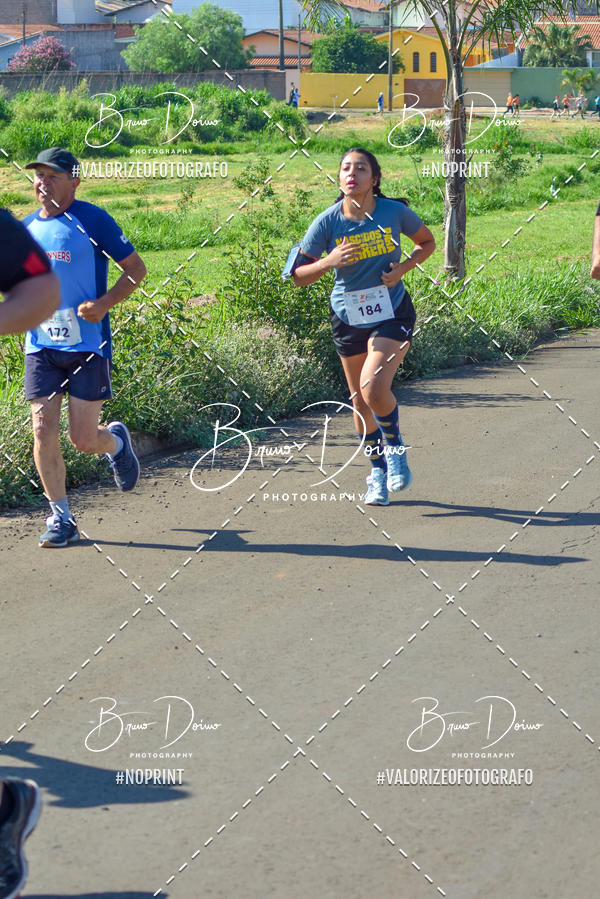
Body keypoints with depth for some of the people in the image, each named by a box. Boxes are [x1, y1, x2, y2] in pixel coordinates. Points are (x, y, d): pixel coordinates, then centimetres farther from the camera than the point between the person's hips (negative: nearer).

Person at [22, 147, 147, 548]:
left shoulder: (92, 220, -6)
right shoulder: (26, 228, 10)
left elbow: (136, 268, -3)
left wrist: (105, 303, -17)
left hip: (87, 344, -4)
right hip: (40, 345, 4)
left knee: (83, 438, -2)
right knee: (43, 431, -4)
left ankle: (117, 442, 34)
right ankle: (60, 518, 8)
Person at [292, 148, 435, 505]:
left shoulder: (395, 212, -11)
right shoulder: (328, 222, -10)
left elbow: (427, 242, 8)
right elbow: (299, 275, -5)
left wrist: (404, 267, -10)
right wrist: (329, 262, -24)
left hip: (392, 314, -2)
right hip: (348, 318, 3)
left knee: (374, 388, -22)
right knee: (359, 399, 9)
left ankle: (395, 444, 9)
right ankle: (378, 470, 29)